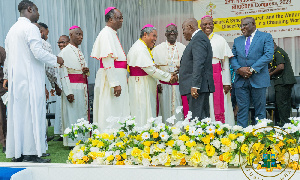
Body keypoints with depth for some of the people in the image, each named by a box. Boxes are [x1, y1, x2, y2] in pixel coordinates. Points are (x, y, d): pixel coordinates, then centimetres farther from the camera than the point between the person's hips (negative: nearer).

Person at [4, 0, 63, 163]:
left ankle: (17, 153, 13)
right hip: (30, 79, -8)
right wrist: (56, 59, -3)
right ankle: (31, 153, -5)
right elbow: (38, 52, -18)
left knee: (17, 113, 8)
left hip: (15, 80, 8)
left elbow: (8, 57, 20)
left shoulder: (12, 29, 18)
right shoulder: (30, 28, -8)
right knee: (32, 113, -6)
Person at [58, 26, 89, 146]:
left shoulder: (80, 52, 18)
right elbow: (63, 74, -12)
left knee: (83, 113, 8)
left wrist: (87, 71, 0)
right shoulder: (65, 52, -5)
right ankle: (72, 142, 2)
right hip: (72, 88, -8)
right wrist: (68, 92, -19)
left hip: (82, 88, 8)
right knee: (72, 114, -4)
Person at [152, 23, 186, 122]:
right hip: (163, 86, -1)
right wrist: (157, 83, -7)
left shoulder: (183, 48, 10)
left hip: (179, 86, 1)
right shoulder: (157, 49, 6)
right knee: (165, 111, 0)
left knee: (179, 113, 1)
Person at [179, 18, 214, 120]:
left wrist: (195, 86, -25)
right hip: (199, 86, 11)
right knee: (203, 117, 12)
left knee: (197, 118, -10)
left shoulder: (198, 39, -12)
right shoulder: (199, 38, 20)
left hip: (198, 86, -11)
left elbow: (198, 64, -21)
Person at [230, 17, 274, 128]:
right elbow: (233, 58, 11)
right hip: (241, 80, 3)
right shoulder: (237, 40, 17)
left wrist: (252, 69, -16)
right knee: (242, 109, 4)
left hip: (258, 80, -3)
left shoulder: (266, 37, 4)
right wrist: (239, 69, -10)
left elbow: (268, 55, -8)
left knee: (260, 109, 4)